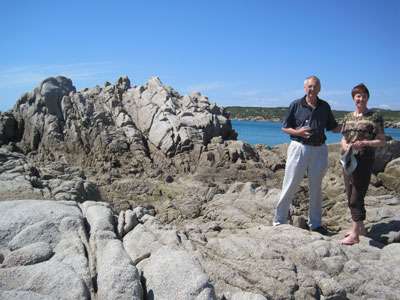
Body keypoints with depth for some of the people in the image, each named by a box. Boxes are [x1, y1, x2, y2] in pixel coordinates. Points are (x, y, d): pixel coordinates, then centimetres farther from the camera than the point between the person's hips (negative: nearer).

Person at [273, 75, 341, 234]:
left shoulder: (325, 106, 10)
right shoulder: (296, 105, 1)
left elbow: (334, 128, 13)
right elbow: (285, 127, 2)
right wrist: (298, 132, -16)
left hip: (319, 150, 3)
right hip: (299, 148, -3)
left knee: (316, 188, 11)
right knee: (290, 186, -1)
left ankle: (315, 223, 25)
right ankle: (279, 220, 11)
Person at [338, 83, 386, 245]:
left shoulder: (375, 116, -2)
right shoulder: (348, 117, 14)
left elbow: (382, 141, -4)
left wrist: (364, 143, -20)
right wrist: (345, 145, -3)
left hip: (364, 159, -6)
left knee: (357, 197, -8)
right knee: (350, 196, 11)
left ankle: (354, 235, -2)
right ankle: (360, 228, 27)